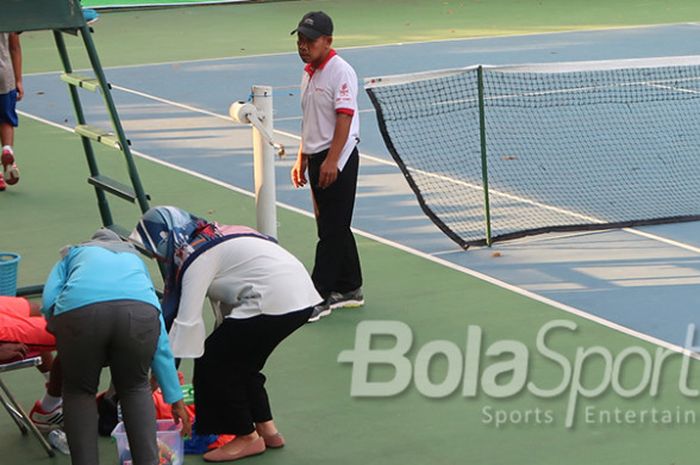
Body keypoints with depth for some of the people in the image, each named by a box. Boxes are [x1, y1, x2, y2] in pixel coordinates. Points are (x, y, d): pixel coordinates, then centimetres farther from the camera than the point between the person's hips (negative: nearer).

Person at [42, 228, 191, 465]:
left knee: (79, 390, 20)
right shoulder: (134, 259, 41)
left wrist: (63, 331, 36)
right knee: (135, 387, 26)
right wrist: (175, 397, 38)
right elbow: (161, 342, 37)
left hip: (79, 307, -2)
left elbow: (49, 301, 16)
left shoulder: (74, 254, 37)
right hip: (140, 309, 2)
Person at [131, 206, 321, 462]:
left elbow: (188, 321, -12)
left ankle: (247, 437, 9)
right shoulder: (212, 237, 20)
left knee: (211, 362, 1)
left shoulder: (195, 257, -8)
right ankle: (266, 429, 26)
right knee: (241, 363, 23)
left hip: (274, 303, -10)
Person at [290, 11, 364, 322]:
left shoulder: (340, 72, -13)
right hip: (316, 159, 9)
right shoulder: (309, 73, 14)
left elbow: (344, 118, -19)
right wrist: (302, 159, 21)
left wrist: (331, 161, -25)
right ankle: (350, 288, 22)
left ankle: (319, 297, -6)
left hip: (337, 159, -9)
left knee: (332, 229, -6)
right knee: (333, 228, 13)